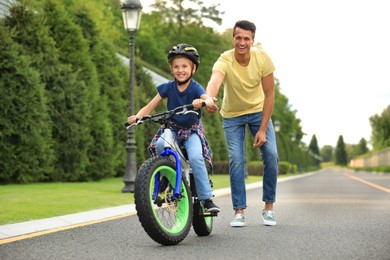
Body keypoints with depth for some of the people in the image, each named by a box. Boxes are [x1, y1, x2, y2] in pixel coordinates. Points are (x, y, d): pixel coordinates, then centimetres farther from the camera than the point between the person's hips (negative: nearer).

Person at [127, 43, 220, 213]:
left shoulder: (195, 88, -13)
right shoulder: (167, 87, -5)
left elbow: (209, 100, -33)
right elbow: (150, 106, -7)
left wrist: (202, 102, -57)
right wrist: (137, 116, -27)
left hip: (192, 130, -2)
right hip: (172, 129, 2)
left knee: (196, 158, -28)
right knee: (160, 145, -31)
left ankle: (207, 199, -19)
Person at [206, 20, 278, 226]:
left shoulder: (262, 58, -22)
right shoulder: (224, 61, -28)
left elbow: (269, 94, -16)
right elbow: (214, 81, -50)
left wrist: (262, 129, -19)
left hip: (258, 111, 1)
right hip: (232, 115, -1)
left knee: (271, 155, -11)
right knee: (236, 160, -12)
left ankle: (268, 208, 4)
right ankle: (239, 211, 0)